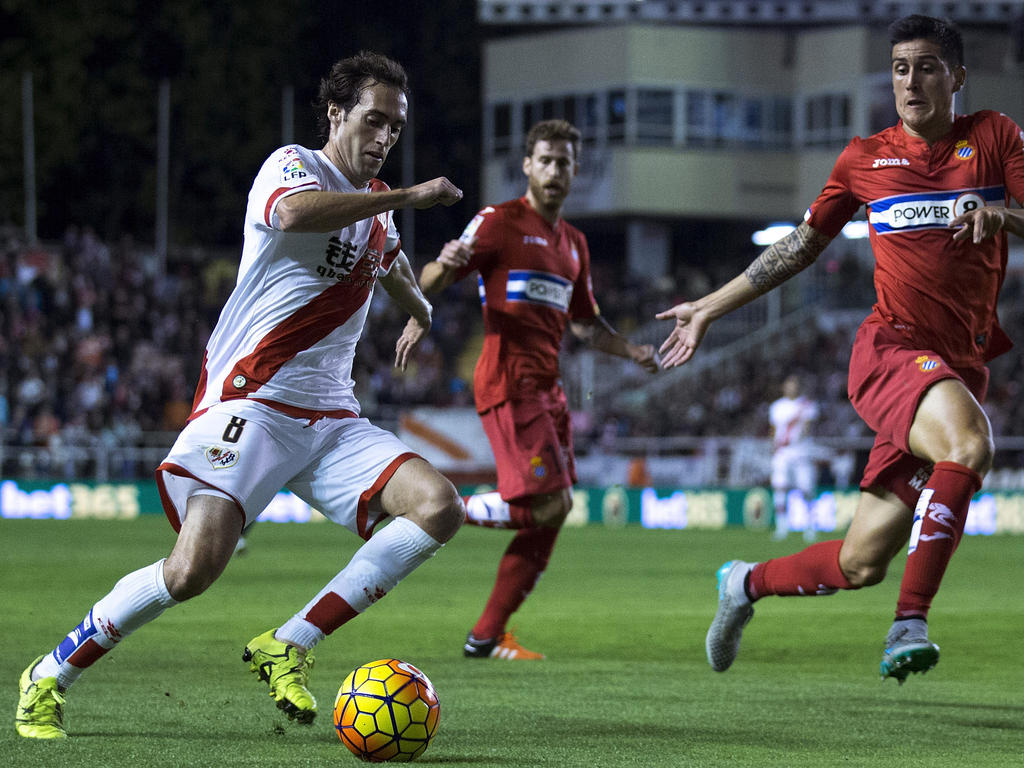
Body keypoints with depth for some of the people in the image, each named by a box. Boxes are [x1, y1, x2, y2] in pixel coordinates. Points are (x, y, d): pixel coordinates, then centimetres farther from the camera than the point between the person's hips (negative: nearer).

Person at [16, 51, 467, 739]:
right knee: (196, 567, -25)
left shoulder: (375, 203, 19)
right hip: (251, 401, -7)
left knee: (440, 507, -15)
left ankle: (288, 650, -10)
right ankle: (50, 679, -3)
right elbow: (295, 213, -33)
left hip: (331, 418, 8)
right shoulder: (293, 165, -5)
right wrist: (407, 196, -26)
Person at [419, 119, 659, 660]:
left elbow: (584, 322, 30)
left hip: (547, 387, 8)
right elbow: (428, 284, -10)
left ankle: (487, 635, 10)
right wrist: (445, 265, -34)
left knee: (550, 517, 4)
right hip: (509, 385, -8)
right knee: (549, 504, -18)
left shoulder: (573, 243, 20)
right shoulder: (500, 222, -3)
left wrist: (631, 351, 12)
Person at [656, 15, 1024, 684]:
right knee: (969, 446, -37)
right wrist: (709, 308, 21)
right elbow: (800, 247, 19)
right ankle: (912, 622, -32)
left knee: (861, 564, 1)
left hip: (962, 369, 2)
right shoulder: (866, 158, 10)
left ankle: (748, 583, 30)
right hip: (892, 347, -2)